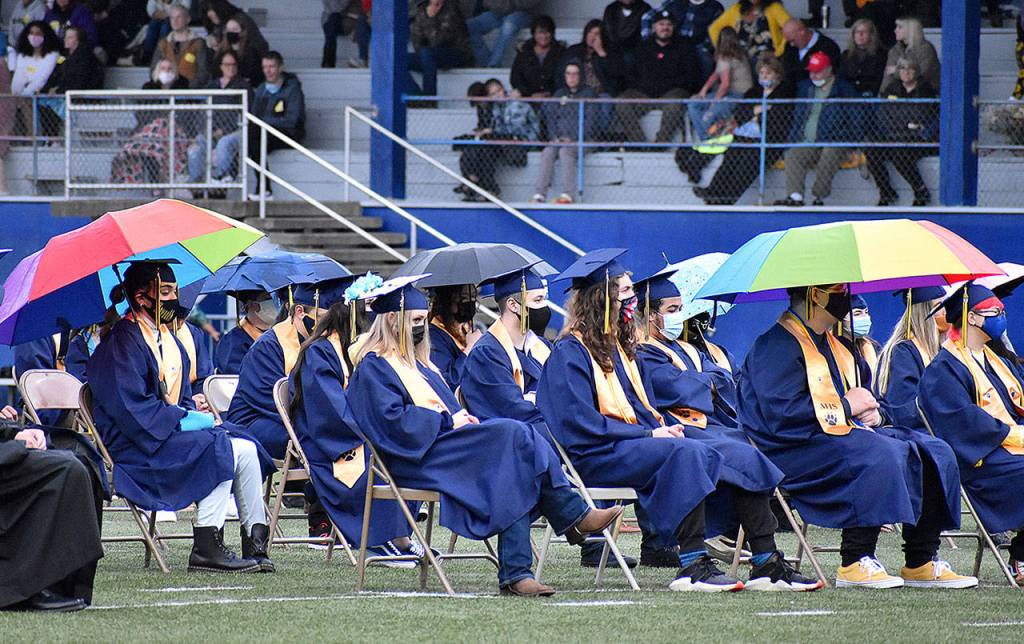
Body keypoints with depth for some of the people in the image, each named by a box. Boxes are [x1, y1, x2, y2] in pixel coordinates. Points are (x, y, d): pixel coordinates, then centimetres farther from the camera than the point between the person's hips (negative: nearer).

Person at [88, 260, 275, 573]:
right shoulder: (121, 342, -11)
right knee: (220, 449, -28)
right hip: (135, 446, -9)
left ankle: (256, 544, -13)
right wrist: (183, 419, -18)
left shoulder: (169, 339, 18)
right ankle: (206, 550, -29)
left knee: (246, 449, -11)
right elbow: (130, 406, -19)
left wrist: (193, 415, 0)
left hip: (172, 428, 9)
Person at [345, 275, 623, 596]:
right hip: (415, 459, -9)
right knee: (514, 434, -24)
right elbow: (393, 421, -14)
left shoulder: (415, 362, 27)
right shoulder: (373, 368, -1)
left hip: (442, 442, 9)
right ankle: (574, 516, -20)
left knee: (514, 478, -21)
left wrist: (463, 419, 3)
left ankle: (515, 574, -31)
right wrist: (449, 422, -12)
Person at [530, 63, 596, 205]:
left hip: (580, 139, -4)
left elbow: (590, 120, -3)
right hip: (559, 138, 4)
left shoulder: (588, 94, 6)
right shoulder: (559, 94, 20)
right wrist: (554, 137, -4)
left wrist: (573, 138, -14)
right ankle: (539, 194, -35)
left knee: (565, 151, -34)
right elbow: (551, 117, 15)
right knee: (548, 152, -26)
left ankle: (568, 194, -41)